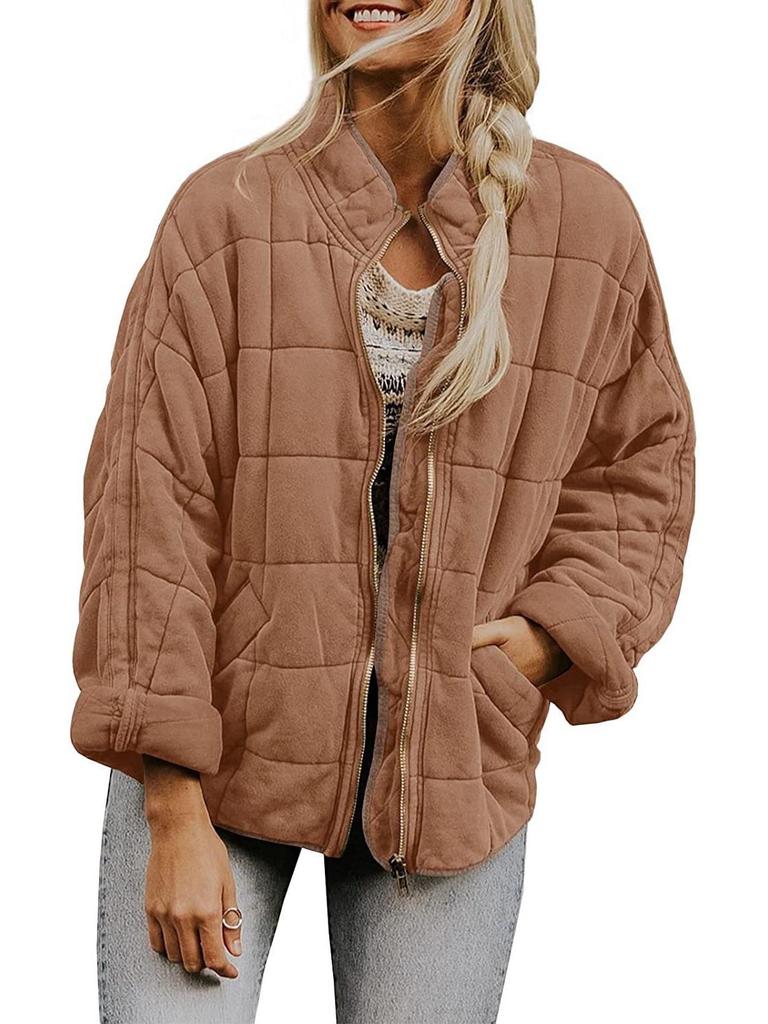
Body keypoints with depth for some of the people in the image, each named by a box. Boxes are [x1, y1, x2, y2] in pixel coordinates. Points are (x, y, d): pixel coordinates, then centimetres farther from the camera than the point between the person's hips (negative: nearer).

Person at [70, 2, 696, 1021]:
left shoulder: (587, 223, -1)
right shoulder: (225, 210, -6)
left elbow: (640, 469, 11)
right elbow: (148, 507, -9)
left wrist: (554, 633, -8)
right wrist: (174, 813, -12)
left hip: (453, 775, 2)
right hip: (222, 752, -1)